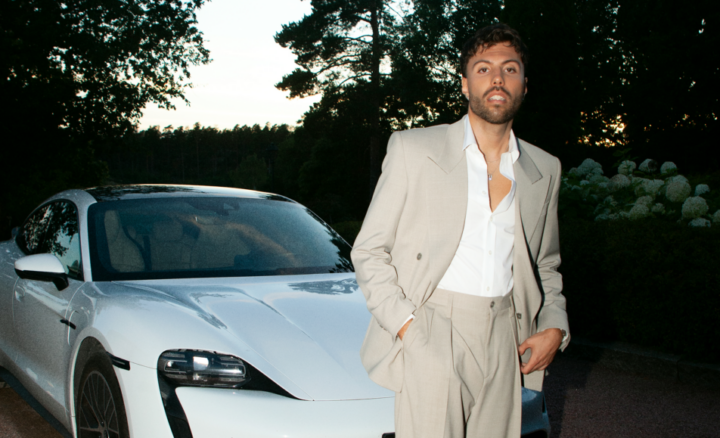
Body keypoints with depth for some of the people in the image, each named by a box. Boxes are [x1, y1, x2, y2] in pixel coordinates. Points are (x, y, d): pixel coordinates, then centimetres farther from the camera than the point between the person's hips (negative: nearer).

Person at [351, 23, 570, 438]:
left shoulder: (545, 169, 12)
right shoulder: (413, 149, 1)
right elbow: (369, 251, 1)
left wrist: (555, 327, 5)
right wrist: (405, 323, -10)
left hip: (505, 342, 4)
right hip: (431, 339, -3)